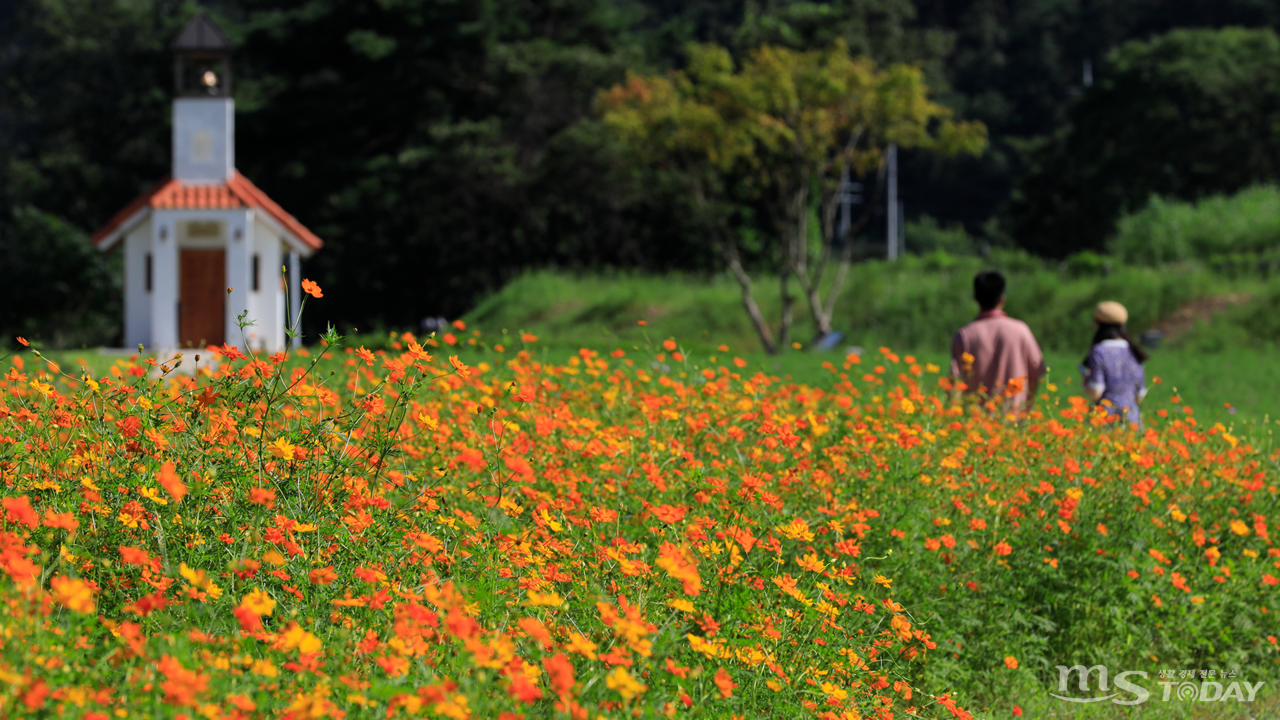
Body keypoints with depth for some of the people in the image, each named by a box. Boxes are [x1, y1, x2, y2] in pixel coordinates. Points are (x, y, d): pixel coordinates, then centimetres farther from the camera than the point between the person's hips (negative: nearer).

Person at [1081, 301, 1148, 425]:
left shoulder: (1099, 352, -6)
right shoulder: (1134, 354, 12)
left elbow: (1095, 393, -10)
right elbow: (1140, 397, 15)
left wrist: (1086, 380, 10)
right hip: (1132, 419, 6)